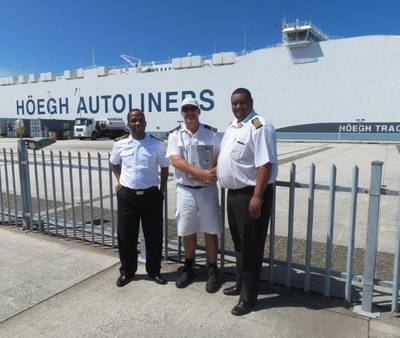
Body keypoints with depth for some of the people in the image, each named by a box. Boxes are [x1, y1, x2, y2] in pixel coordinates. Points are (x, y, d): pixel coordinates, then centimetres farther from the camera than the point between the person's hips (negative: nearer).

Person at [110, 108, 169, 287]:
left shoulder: (157, 144, -3)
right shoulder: (120, 144, 1)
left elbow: (164, 167, 7)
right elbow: (114, 164, 19)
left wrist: (162, 190, 5)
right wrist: (119, 181, 8)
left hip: (151, 194, -1)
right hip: (127, 195, 1)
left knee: (154, 235, 7)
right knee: (126, 235, 8)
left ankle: (154, 270, 27)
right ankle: (127, 271, 28)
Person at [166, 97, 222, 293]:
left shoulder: (211, 133, 2)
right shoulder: (175, 135, 0)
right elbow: (176, 160, -13)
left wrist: (214, 173, -20)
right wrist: (201, 173, -25)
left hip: (208, 189, 0)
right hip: (185, 190, 1)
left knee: (210, 231, 5)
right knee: (188, 232, 13)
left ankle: (213, 271, 22)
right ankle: (188, 268, 32)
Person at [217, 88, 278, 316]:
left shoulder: (259, 127, -16)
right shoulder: (233, 125, 13)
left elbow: (265, 164, -23)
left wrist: (257, 196, -27)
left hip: (251, 194, -9)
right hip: (234, 192, 9)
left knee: (250, 246, 2)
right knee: (239, 243, 20)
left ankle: (248, 297, 17)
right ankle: (241, 284, 38)